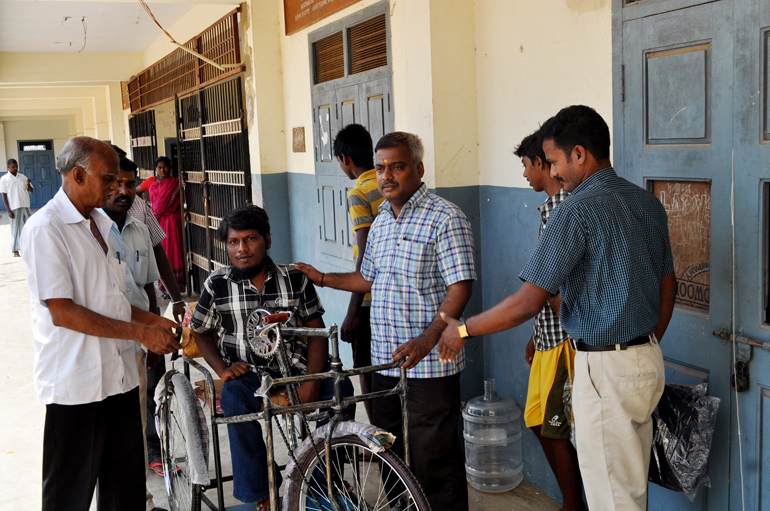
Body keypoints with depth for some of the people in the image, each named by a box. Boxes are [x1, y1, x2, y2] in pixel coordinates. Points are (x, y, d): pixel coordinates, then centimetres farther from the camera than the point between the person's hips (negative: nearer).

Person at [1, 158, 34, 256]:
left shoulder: (22, 177, 10)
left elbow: (31, 191, 14)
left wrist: (28, 185, -10)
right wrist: (8, 210, -10)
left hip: (25, 206, 4)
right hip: (14, 208, -4)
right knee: (16, 229, -1)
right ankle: (15, 251, 5)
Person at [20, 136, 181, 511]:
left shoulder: (102, 223, 13)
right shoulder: (45, 229, -14)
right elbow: (62, 312, -19)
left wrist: (151, 320, 7)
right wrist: (140, 333, -17)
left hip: (119, 375, 8)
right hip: (76, 381, -8)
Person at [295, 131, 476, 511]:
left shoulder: (445, 218, -11)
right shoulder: (381, 220, 14)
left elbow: (460, 288, -17)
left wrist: (427, 339, -27)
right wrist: (321, 278, 22)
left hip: (429, 364, -7)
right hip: (384, 362, 8)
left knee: (433, 461, -1)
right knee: (390, 457, 18)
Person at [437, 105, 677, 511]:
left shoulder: (578, 211, -19)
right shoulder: (648, 203, 8)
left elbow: (529, 302, -21)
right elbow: (668, 286, 15)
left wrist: (463, 330, -8)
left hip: (605, 370, -9)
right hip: (649, 361, 9)